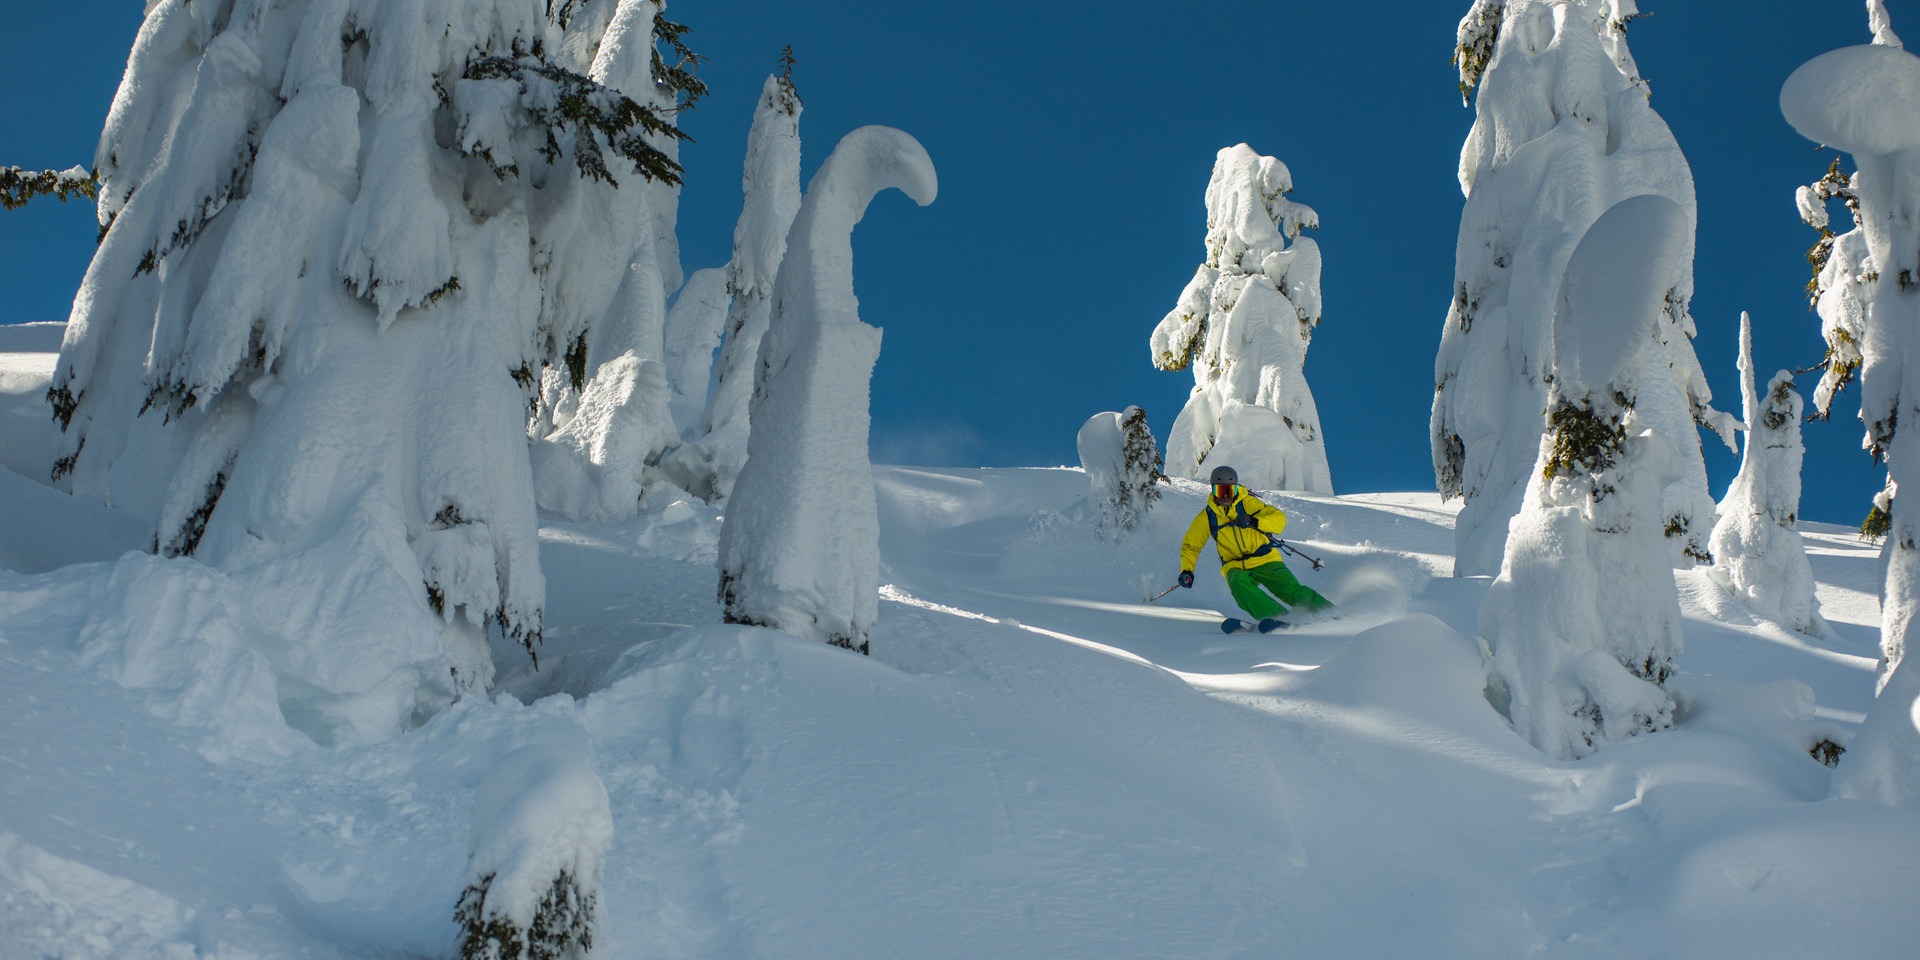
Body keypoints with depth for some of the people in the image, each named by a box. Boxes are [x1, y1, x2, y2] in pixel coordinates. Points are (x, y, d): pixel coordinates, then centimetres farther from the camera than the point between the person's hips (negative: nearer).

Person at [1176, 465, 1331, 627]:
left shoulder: (1247, 503, -5)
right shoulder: (1206, 517, 2)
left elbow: (1279, 518, -14)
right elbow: (1190, 546, 13)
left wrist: (1255, 522, -32)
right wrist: (1186, 571, -3)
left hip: (1266, 560, -1)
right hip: (1236, 567, 1)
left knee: (1293, 592, -18)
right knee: (1239, 584, -33)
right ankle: (1277, 618, -41)